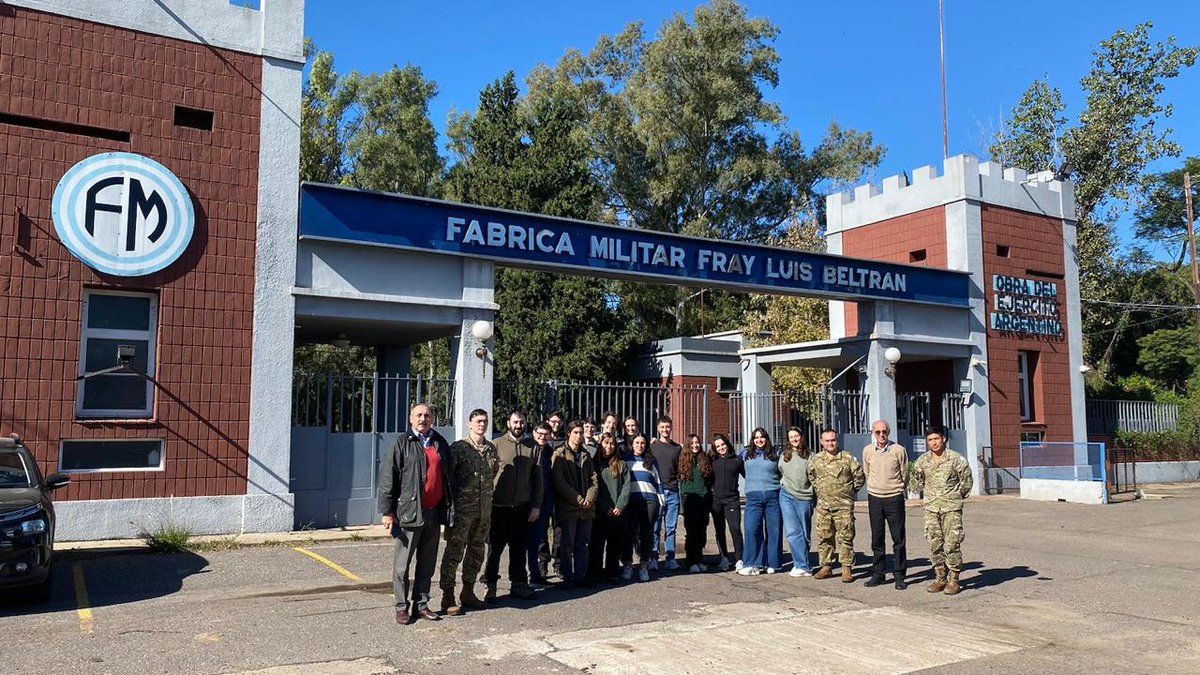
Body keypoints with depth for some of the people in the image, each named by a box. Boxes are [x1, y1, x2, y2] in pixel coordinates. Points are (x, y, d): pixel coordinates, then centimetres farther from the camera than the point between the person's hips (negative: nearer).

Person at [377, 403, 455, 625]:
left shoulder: (440, 444, 12)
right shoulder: (402, 444, -2)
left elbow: (448, 477, 18)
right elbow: (387, 478, -6)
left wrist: (449, 507, 15)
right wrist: (387, 511, -10)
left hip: (434, 512, 5)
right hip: (409, 512, -5)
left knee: (427, 564, 12)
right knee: (403, 563, 2)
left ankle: (421, 604, 22)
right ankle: (402, 607, 12)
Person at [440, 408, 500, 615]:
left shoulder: (492, 449, 9)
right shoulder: (458, 448, -7)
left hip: (484, 511, 6)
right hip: (462, 510, -6)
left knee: (477, 552, 14)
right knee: (454, 552, -3)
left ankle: (468, 592, 26)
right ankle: (448, 596, 3)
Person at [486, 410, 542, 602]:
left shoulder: (532, 447, 6)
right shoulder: (497, 445, -2)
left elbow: (538, 478, 8)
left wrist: (536, 505, 3)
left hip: (522, 507, 3)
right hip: (499, 506, -3)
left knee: (519, 547, 11)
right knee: (495, 547, 4)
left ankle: (518, 583, 23)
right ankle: (490, 585, 15)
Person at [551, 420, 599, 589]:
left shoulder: (586, 455, 16)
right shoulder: (559, 454, -2)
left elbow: (593, 479, 11)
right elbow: (559, 482, -11)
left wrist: (589, 498, -7)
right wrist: (578, 500, -14)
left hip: (586, 507, 5)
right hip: (567, 507, -5)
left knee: (582, 544, 9)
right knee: (567, 545, -1)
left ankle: (581, 576, 16)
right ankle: (568, 578, 7)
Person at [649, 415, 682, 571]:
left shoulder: (678, 448, 13)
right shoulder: (652, 445, 5)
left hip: (673, 492, 2)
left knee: (671, 528, 5)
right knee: (655, 527, -3)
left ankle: (671, 559, 10)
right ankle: (653, 559, 2)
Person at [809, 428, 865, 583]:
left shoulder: (847, 458, -2)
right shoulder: (816, 460, 6)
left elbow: (859, 477, 4)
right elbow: (811, 477, 22)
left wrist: (849, 491, 8)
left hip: (844, 506, -3)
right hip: (823, 506, 3)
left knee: (845, 538, -1)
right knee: (824, 537, 6)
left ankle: (847, 569, 5)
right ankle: (826, 566, 16)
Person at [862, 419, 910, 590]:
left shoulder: (899, 450, -8)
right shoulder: (867, 451, 1)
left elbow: (905, 474, 3)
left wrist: (898, 490, 11)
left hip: (894, 498, -3)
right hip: (874, 498, 3)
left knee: (898, 538, 1)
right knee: (877, 538, 8)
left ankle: (899, 574, 9)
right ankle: (878, 573, 16)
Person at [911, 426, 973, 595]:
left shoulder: (955, 459, -7)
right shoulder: (922, 461, 3)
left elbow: (966, 479, 4)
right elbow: (918, 478, 22)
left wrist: (958, 496, 11)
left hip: (951, 507, -4)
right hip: (931, 508, 4)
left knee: (951, 545, -6)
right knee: (935, 545, 6)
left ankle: (953, 581, 2)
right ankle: (940, 579, 16)